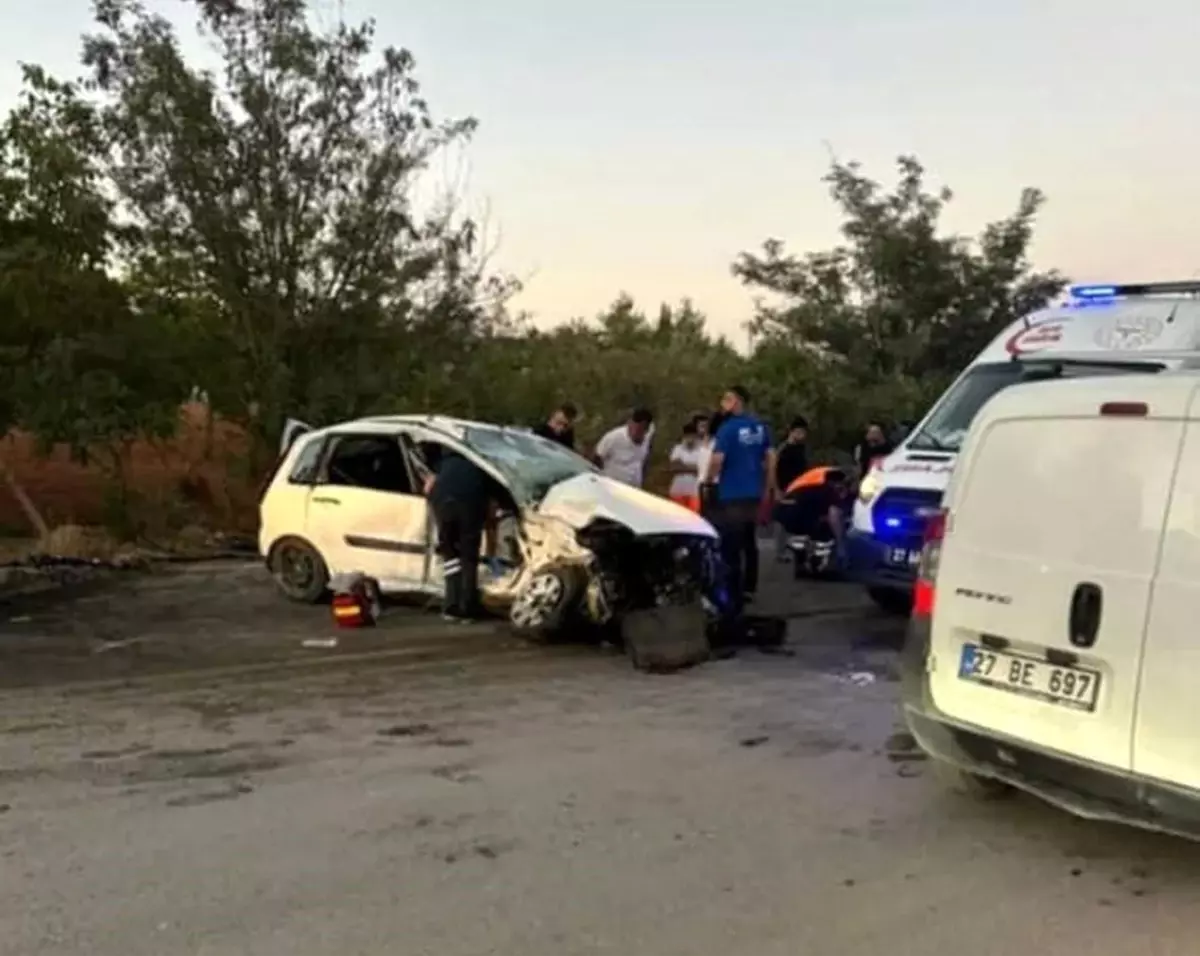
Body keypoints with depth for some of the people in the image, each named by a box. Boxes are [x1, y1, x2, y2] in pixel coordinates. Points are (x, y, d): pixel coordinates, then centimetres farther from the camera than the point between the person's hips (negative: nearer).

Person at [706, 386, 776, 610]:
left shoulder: (729, 428, -15)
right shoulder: (759, 426, 8)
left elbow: (718, 459, -22)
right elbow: (771, 457, 10)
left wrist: (709, 480, -4)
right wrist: (768, 486, 18)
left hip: (731, 495, -8)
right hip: (753, 494, 8)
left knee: (730, 549, -4)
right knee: (749, 544, 19)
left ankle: (734, 597, -5)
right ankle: (749, 589, 28)